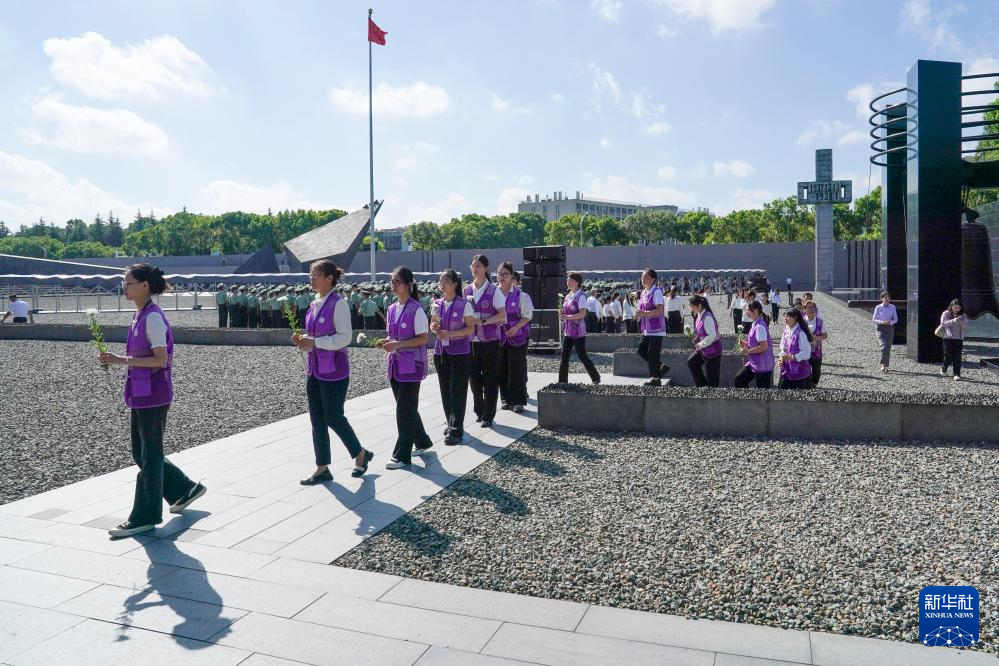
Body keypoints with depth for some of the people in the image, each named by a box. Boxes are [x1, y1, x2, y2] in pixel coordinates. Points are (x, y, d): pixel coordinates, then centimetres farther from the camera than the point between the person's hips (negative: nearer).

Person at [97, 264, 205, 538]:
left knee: (149, 454, 2)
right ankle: (186, 488, 30)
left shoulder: (153, 317, -16)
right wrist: (117, 359, 5)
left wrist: (122, 360, -21)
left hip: (153, 395, -9)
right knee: (141, 452, 16)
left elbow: (160, 360, -20)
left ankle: (145, 517, 14)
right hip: (141, 394, 9)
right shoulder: (141, 315, 12)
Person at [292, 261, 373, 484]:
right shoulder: (315, 304, 10)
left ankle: (361, 454, 23)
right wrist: (303, 340, 0)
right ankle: (322, 469, 20)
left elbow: (345, 337, -19)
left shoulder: (338, 304, -14)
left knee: (333, 417, 0)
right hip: (314, 368, 8)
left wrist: (314, 342, -22)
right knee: (317, 420, 10)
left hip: (334, 369, -8)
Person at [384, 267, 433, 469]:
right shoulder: (392, 309, 9)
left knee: (405, 410, -4)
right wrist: (388, 343, -4)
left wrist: (399, 344, -23)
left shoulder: (416, 310, -13)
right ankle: (422, 442, 33)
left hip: (411, 366, -8)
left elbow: (424, 338, -15)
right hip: (396, 365, 8)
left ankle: (402, 455, 4)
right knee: (407, 408, 15)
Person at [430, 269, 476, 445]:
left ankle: (456, 431, -3)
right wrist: (434, 328, -8)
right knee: (445, 390, 11)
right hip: (440, 351, 5)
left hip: (460, 353, -5)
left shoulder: (464, 305, -8)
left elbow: (471, 329, -9)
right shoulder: (436, 304, 7)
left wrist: (450, 333, -20)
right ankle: (451, 423, 25)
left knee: (457, 391, -5)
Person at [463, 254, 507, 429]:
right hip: (471, 340, 4)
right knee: (474, 375, 10)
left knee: (490, 377, 1)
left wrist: (483, 321, -18)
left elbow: (502, 315, -9)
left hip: (489, 340, -4)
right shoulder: (466, 290, 8)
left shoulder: (493, 290, -5)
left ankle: (488, 416, 9)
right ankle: (479, 411, 25)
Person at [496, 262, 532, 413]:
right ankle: (506, 399, 19)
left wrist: (516, 327, -17)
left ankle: (518, 401, 6)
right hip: (499, 337, 4)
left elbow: (527, 315, -5)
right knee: (502, 369, 7)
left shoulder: (519, 295, -4)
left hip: (517, 336, -3)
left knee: (517, 369, -2)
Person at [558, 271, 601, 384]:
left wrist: (567, 317, -27)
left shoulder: (580, 296, -11)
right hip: (567, 331, 8)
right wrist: (562, 314, -1)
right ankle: (562, 380, 11)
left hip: (578, 332, -8)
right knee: (564, 356, 5)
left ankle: (596, 378, 15)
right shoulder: (568, 296, 12)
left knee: (582, 356, -1)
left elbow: (582, 314, -21)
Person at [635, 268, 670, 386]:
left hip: (656, 329, -9)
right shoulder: (644, 292, 13)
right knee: (641, 350, 8)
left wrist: (644, 313, -30)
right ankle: (661, 367, 22)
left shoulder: (656, 292, -13)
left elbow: (659, 310, -23)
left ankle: (656, 379, 9)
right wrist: (639, 314, 7)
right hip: (647, 330, 9)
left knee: (652, 353, -4)